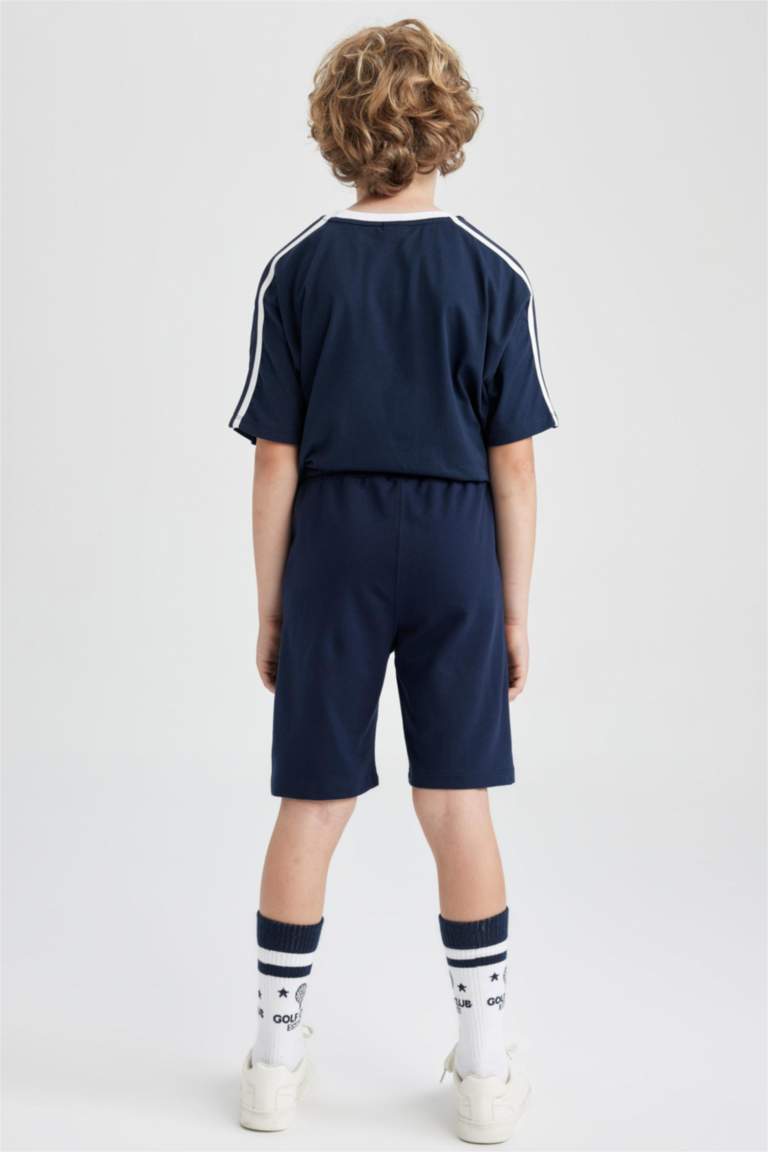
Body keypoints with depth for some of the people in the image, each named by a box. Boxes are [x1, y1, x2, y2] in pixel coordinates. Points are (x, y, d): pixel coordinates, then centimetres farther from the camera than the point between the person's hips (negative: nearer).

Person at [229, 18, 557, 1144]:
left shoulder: (297, 269, -3)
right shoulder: (493, 273, -3)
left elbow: (276, 462, -3)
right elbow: (513, 464, -4)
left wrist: (270, 607, 5)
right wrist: (516, 612, 5)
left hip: (333, 554, 0)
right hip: (454, 554, 0)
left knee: (310, 806, 9)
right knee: (459, 807, 8)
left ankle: (275, 1060, 21)